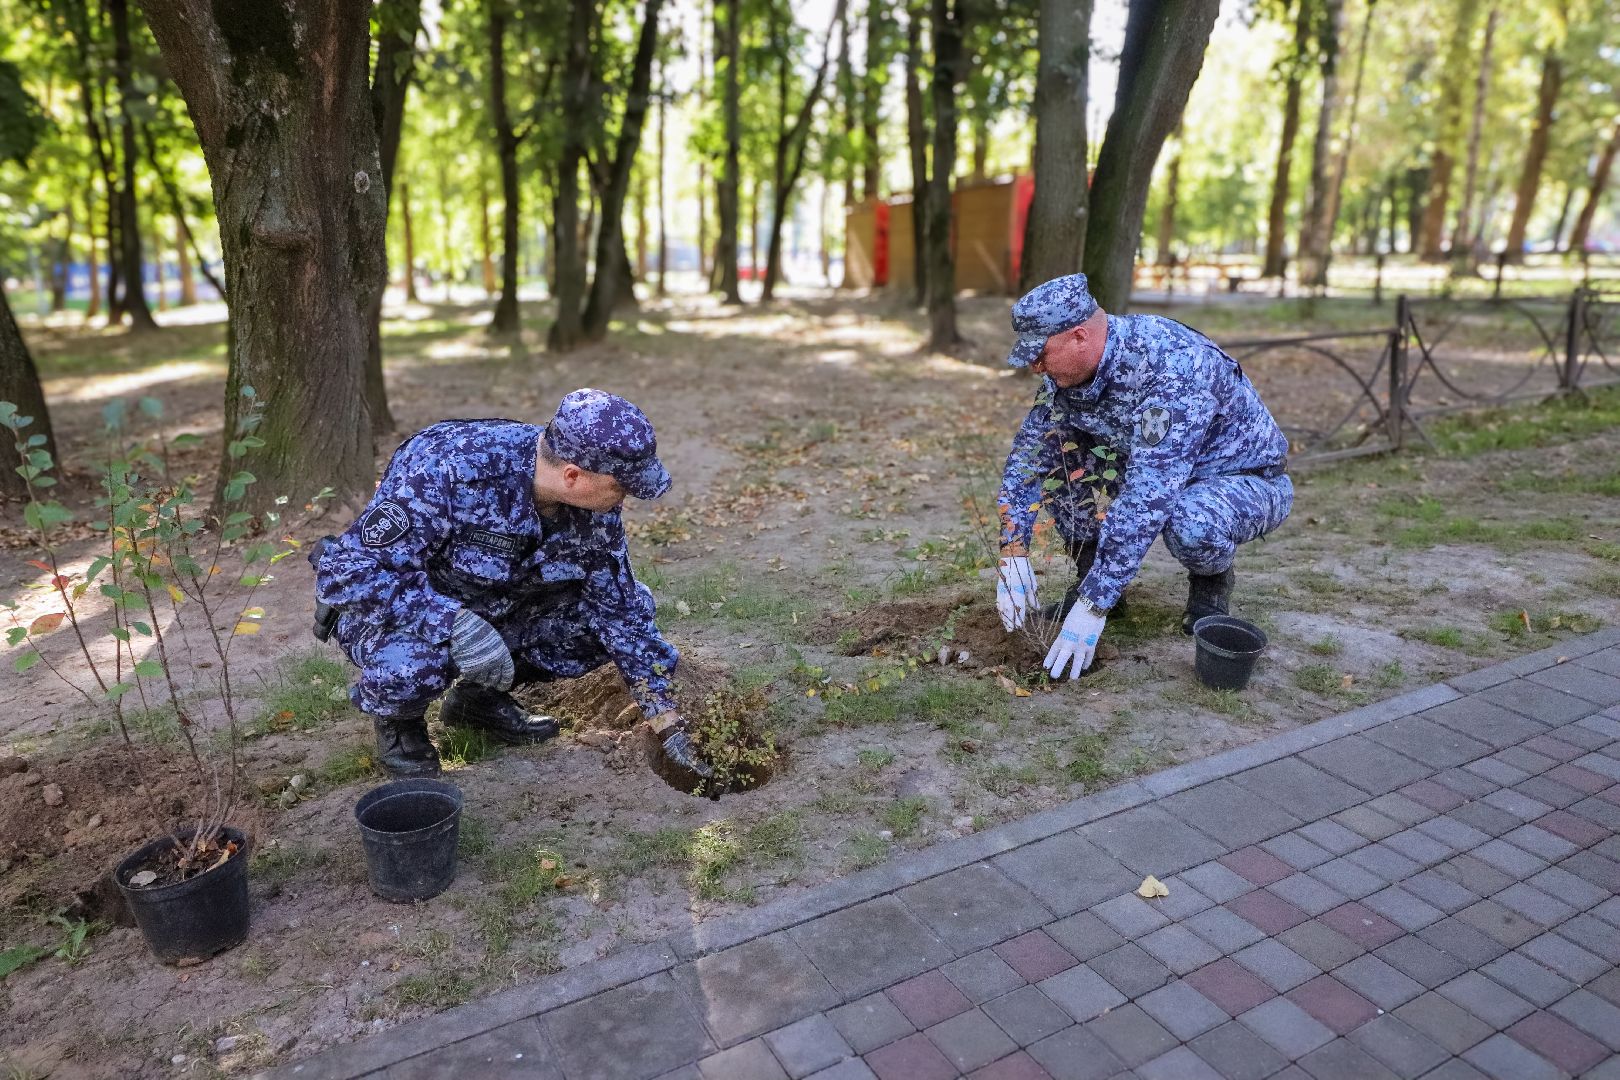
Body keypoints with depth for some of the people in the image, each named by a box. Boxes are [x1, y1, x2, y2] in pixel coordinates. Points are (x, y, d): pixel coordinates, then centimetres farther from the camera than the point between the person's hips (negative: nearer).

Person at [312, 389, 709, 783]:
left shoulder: (594, 506, -15)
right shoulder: (451, 471, -34)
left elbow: (622, 608, -5)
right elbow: (346, 571, -33)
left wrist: (667, 722, -6)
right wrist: (454, 623, -44)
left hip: (500, 609, 6)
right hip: (409, 613, -5)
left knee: (629, 606, -8)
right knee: (411, 662, -39)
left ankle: (480, 695, 8)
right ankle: (397, 721, 0)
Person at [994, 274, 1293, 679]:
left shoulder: (1171, 369, -36)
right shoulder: (1070, 368, -14)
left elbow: (1145, 498, -42)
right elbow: (1029, 450, -8)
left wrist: (1095, 604, -42)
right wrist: (1013, 552, -18)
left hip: (1247, 480, -6)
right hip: (1153, 469, 6)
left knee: (1190, 522, -39)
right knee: (1053, 453, -15)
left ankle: (1210, 585, -3)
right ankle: (1092, 578, 2)